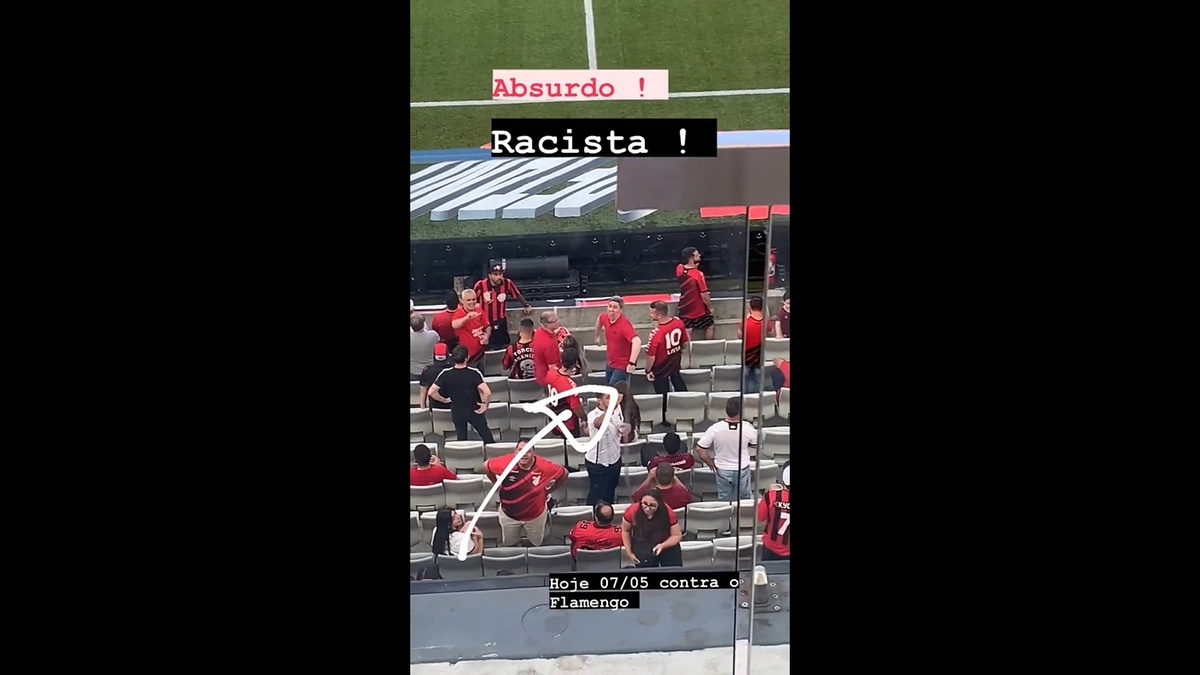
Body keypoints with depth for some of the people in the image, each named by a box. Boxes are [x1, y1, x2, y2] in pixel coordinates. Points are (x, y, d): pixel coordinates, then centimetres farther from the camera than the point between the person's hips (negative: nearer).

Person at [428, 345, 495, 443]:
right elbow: (487, 392, -34)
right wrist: (485, 404, -14)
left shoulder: (446, 374, -17)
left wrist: (444, 400, 0)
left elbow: (431, 392, -16)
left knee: (462, 438, 19)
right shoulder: (474, 373, -24)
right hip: (474, 411, -2)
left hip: (457, 412, 2)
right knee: (486, 436, 18)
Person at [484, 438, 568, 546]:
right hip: (509, 513, 0)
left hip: (535, 514, 0)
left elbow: (564, 474, -12)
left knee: (536, 545, 25)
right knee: (509, 545, 23)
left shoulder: (544, 466, -31)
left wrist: (548, 490, -5)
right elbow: (486, 467, -11)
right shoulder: (506, 463, -31)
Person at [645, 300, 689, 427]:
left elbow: (651, 356, -27)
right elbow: (684, 342, 0)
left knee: (663, 394, 15)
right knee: (679, 385, 29)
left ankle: (665, 419, 33)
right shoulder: (678, 322, -17)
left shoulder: (656, 333, -35)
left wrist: (648, 371, -10)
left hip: (660, 368, -6)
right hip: (675, 364, 6)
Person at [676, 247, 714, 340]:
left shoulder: (679, 269, -6)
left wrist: (694, 266, 0)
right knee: (711, 325, 21)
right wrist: (710, 307, -4)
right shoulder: (698, 274, -25)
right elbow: (704, 295, -20)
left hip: (684, 309, 5)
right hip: (699, 309, -5)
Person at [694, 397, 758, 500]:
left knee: (724, 502, 20)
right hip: (742, 471, 0)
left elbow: (699, 449, -18)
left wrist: (710, 463, -3)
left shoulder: (715, 429, -24)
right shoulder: (748, 428, -23)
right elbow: (755, 445, -4)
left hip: (723, 471, 0)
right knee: (744, 501, 23)